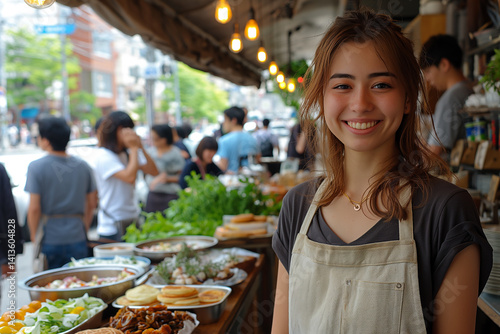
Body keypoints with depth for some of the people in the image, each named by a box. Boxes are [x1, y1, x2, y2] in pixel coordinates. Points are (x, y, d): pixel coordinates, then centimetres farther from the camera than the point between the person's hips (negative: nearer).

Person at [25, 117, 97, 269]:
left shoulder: (36, 167, -9)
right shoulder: (83, 166, 3)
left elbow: (34, 208, -11)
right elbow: (91, 204, 9)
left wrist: (34, 237, 2)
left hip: (49, 239, -3)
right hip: (78, 238, 3)